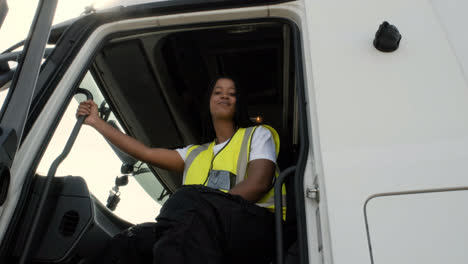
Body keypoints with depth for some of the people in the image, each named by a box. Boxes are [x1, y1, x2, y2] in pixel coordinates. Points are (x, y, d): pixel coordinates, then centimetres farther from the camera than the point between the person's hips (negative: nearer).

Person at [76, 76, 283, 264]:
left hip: (252, 225, -4)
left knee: (189, 198, -36)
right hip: (203, 233, 4)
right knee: (126, 243, -21)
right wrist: (96, 122, 28)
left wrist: (209, 211, -15)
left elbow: (258, 183, -1)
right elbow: (146, 153, 22)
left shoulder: (257, 134, 18)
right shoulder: (196, 153, 31)